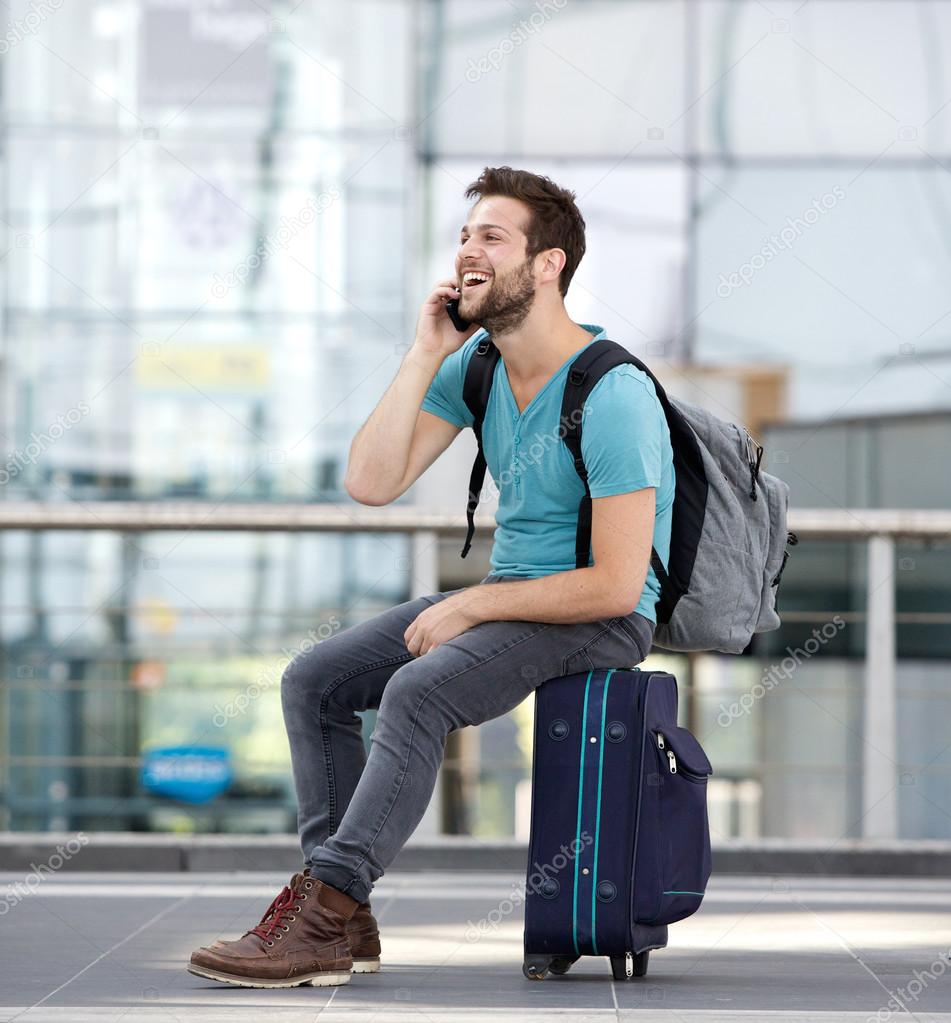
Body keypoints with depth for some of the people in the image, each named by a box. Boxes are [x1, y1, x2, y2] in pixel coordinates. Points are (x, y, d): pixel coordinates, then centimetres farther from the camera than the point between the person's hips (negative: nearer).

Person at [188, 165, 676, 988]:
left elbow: (616, 584, -24)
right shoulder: (474, 364, 4)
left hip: (602, 618, -9)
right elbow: (372, 482, -5)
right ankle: (346, 923, -10)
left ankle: (320, 914, -29)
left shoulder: (613, 395, -21)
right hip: (510, 593, 9)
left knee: (418, 691, -32)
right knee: (313, 681, -4)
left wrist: (471, 606, -17)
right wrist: (426, 355, -11)